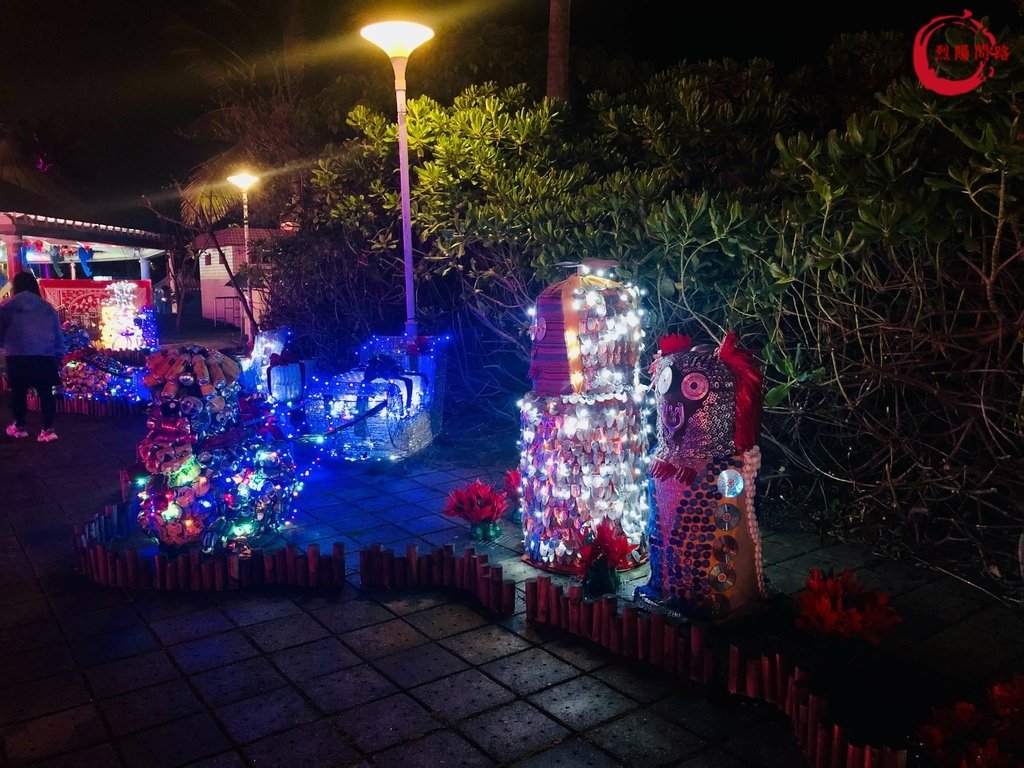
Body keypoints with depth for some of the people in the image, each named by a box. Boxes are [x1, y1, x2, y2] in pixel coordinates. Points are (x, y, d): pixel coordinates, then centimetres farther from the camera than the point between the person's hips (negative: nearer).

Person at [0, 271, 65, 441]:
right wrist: (59, 357, 16)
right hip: (45, 357, 1)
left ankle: (19, 427, 27)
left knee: (19, 392, 14)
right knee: (46, 392, 5)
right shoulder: (47, 308, 7)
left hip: (17, 357, -1)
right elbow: (58, 335, 9)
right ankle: (48, 430, 4)